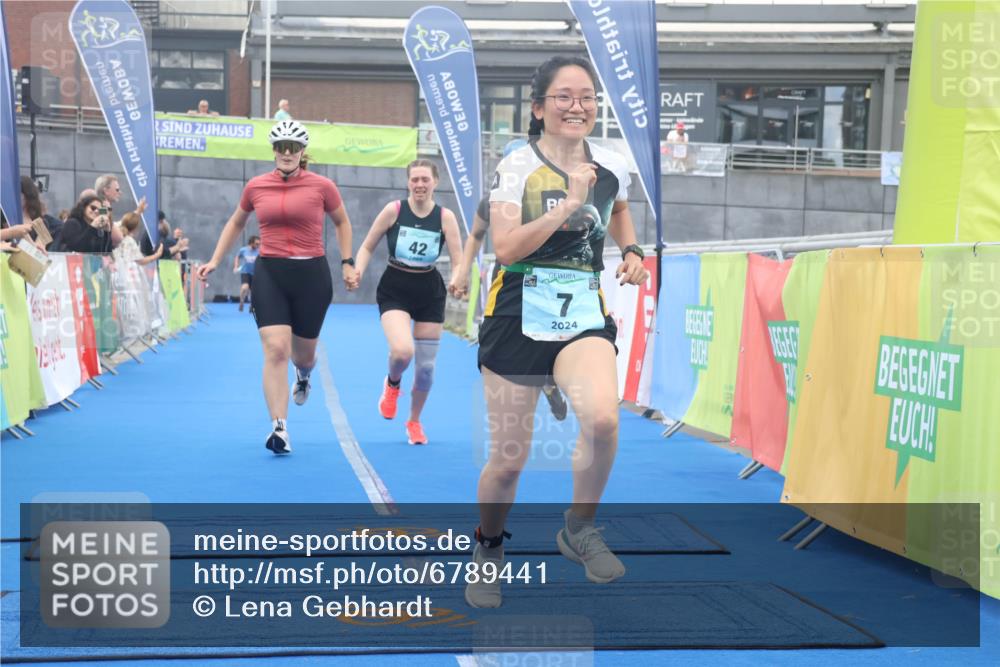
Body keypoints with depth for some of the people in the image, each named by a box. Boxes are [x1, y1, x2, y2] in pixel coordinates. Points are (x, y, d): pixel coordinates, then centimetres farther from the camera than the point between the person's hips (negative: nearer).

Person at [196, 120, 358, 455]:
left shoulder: (321, 186, -2)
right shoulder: (256, 186, 4)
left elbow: (342, 222, 14)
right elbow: (235, 223, 21)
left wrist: (347, 263, 8)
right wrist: (214, 261, 15)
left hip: (311, 275, 0)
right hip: (269, 273, 0)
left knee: (303, 353, 12)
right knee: (275, 349, -15)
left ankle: (303, 376, 53)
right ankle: (279, 429, -14)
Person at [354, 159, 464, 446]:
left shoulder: (445, 217, -6)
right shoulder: (393, 210, -7)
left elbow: (459, 260, -9)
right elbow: (368, 247, 1)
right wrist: (358, 271, -18)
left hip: (430, 293, 2)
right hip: (394, 290, -2)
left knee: (426, 366, 6)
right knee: (402, 351, -27)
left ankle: (414, 421, 32)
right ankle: (392, 384, 11)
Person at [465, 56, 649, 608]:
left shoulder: (612, 167, 6)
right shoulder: (517, 167, -6)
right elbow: (505, 248, -18)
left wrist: (631, 251, 11)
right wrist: (568, 204, -23)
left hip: (584, 314, 2)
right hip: (519, 315, -2)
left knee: (602, 420, -28)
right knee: (508, 460, 3)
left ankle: (579, 529, -3)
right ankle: (488, 549, 33)